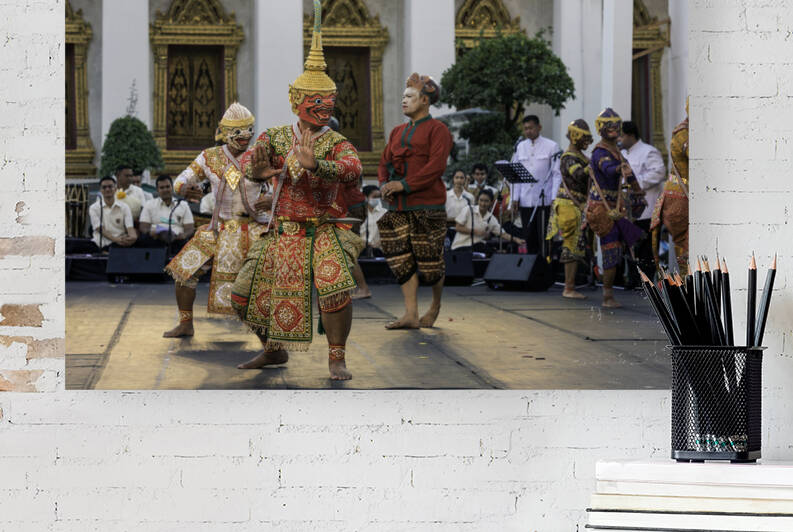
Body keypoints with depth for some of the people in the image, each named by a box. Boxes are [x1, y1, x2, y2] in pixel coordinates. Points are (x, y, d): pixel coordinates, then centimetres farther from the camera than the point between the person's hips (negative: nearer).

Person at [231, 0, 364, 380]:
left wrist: (312, 163, -43)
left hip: (323, 232, -4)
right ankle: (274, 350, 32)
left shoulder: (335, 143, -7)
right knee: (244, 295, 7)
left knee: (335, 288, -29)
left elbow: (353, 170, -27)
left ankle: (337, 358, -10)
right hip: (281, 233, 4)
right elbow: (248, 163, -5)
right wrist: (257, 168, -29)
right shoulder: (275, 136, 6)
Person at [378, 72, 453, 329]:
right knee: (402, 260, 0)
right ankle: (411, 315, 2)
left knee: (430, 260, -1)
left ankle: (436, 305, 23)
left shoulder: (437, 130, -3)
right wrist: (385, 184, -5)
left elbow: (436, 166, -14)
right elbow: (384, 163, 17)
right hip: (398, 206, 6)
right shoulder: (398, 132, 18)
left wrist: (405, 185, -19)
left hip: (427, 205, -6)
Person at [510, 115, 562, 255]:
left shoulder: (551, 146, 0)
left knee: (544, 236, -4)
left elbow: (557, 174, -3)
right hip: (525, 200, 4)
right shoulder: (520, 147, 12)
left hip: (544, 200, -4)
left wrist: (555, 198, -10)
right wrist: (515, 198, 4)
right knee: (529, 237, 6)